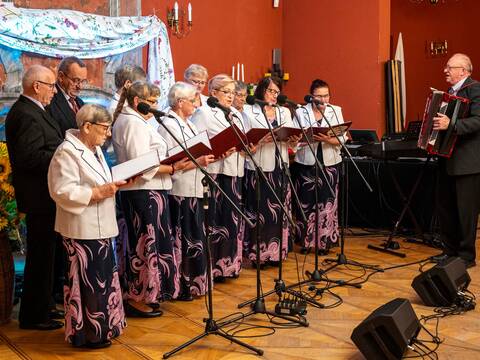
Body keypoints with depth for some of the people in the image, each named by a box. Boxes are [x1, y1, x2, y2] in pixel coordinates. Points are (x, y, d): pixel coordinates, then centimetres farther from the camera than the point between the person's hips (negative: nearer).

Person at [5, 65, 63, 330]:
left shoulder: (29, 110, 14)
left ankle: (41, 307, 32)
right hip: (40, 196, -11)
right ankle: (33, 316, 11)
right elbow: (28, 157, -27)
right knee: (40, 255, -1)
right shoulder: (27, 115, -19)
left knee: (43, 254, 19)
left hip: (41, 195, 11)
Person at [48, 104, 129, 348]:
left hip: (99, 227, 10)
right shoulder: (67, 152, -16)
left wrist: (112, 186, 6)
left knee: (103, 278, 15)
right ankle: (87, 333, 10)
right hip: (82, 230, -10)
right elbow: (63, 192, -22)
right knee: (87, 281, -3)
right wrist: (99, 192, -22)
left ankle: (101, 326, 28)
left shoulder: (94, 149, 14)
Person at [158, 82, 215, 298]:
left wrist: (209, 157, 4)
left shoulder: (188, 123, 16)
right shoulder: (168, 125, -12)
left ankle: (192, 282, 24)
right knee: (181, 241, -1)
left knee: (194, 238, 14)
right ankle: (180, 286, 9)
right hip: (179, 192, -9)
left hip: (194, 190, 9)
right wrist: (197, 162, -22)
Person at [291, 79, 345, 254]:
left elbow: (342, 138, -2)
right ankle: (305, 240, 15)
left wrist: (328, 139, -20)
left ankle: (325, 241, 12)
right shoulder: (301, 112, 3)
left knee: (327, 202, 1)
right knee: (306, 202, 2)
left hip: (329, 163, 1)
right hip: (306, 163, -1)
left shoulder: (336, 111, 6)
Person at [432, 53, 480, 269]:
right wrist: (435, 123, 8)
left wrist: (450, 124, -34)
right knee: (445, 207, 14)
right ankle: (450, 250, 26)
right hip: (447, 160, 9)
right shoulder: (451, 92, 15)